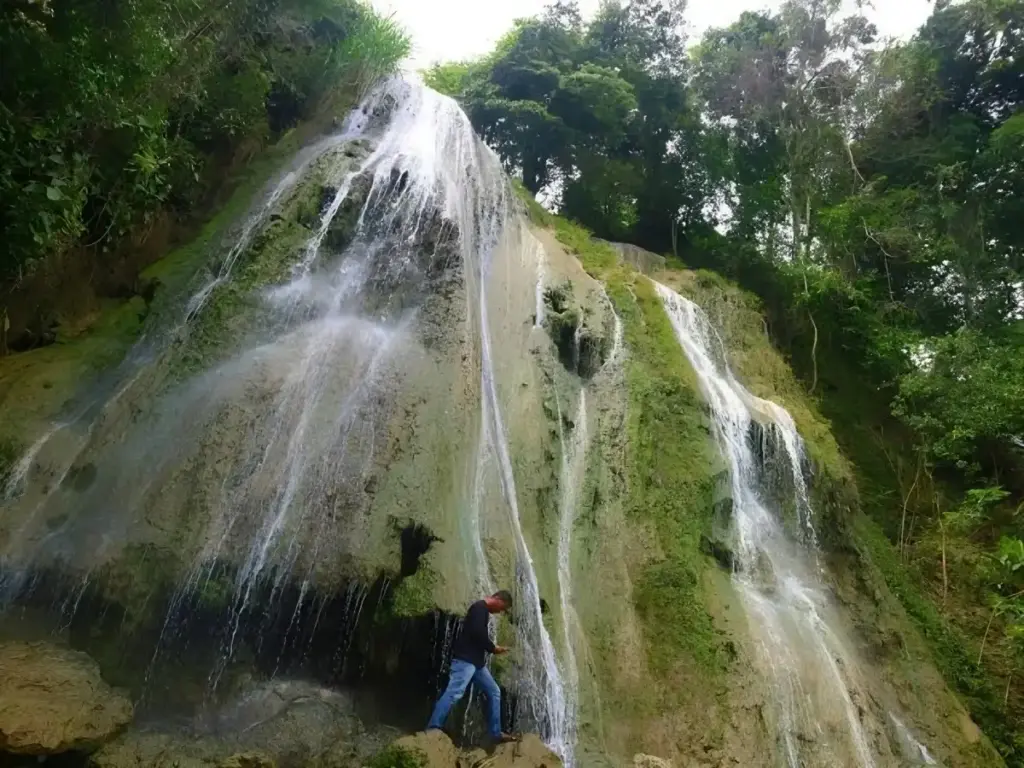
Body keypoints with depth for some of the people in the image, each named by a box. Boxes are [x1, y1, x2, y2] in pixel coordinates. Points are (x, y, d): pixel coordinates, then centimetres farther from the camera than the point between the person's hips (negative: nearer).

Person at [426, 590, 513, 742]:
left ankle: (496, 732, 16)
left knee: (494, 692, 12)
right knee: (455, 692, -19)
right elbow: (477, 633, -22)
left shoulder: (483, 610, 22)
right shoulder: (480, 607, -10)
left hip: (476, 661, 11)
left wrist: (492, 648, 13)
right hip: (465, 659, -11)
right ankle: (433, 728, -21)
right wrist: (493, 648, -8)